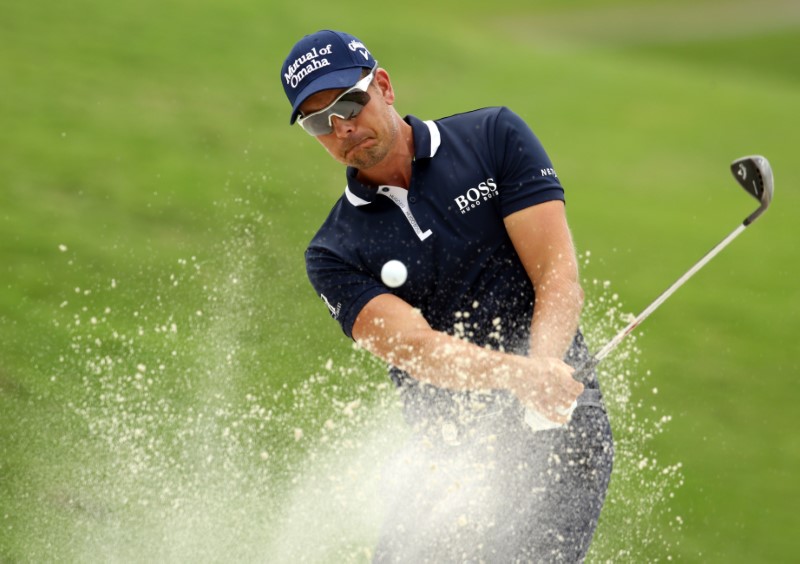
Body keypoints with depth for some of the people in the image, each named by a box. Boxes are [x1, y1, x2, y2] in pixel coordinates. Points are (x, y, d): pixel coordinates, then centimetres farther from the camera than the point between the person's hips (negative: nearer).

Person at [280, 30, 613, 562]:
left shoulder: (494, 137, 5)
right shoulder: (334, 255, 6)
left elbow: (560, 282, -4)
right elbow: (416, 346, -12)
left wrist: (542, 377, -24)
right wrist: (519, 375, -31)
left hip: (559, 426, -3)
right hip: (446, 454, 3)